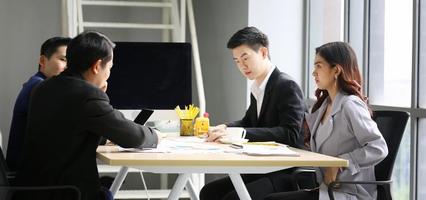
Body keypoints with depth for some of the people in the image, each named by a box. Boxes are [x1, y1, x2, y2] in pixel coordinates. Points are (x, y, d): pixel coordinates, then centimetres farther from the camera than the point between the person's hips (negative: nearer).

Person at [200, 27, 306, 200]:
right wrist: (224, 128, 1)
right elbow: (248, 122, 24)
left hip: (286, 174, -9)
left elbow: (290, 133, -24)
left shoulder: (287, 86, -13)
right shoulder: (257, 89, 12)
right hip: (261, 171, 9)